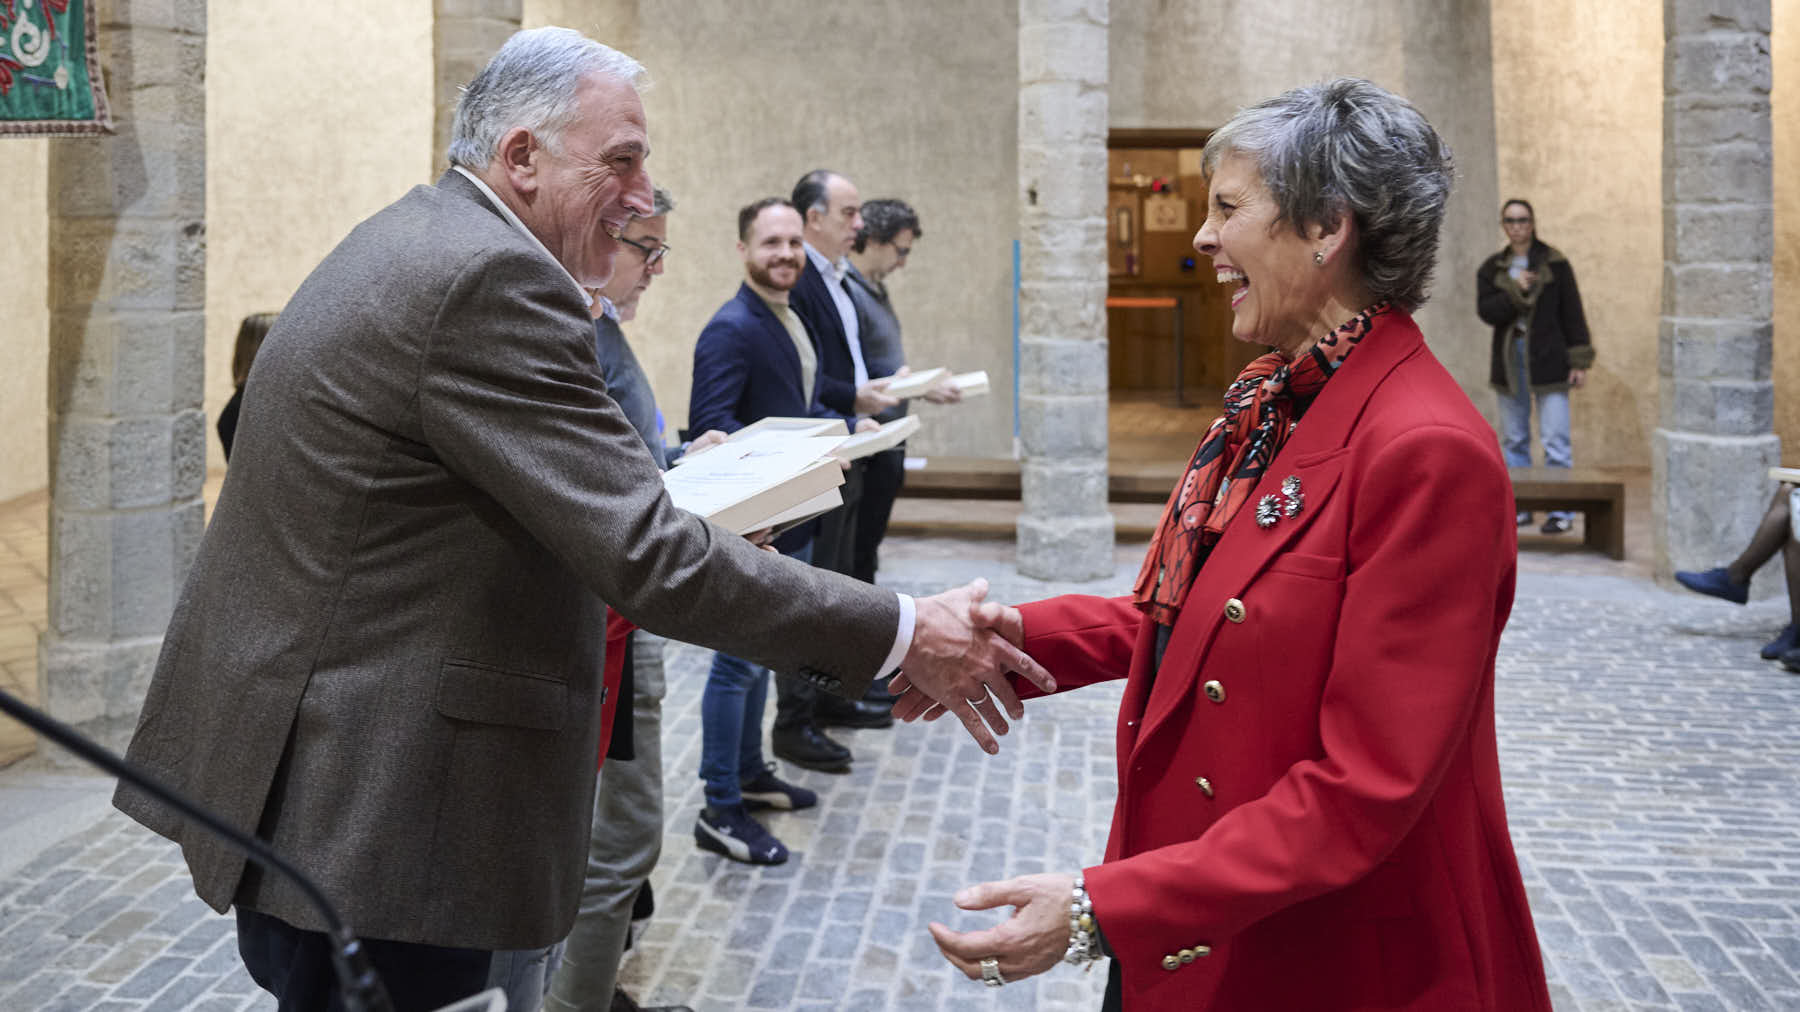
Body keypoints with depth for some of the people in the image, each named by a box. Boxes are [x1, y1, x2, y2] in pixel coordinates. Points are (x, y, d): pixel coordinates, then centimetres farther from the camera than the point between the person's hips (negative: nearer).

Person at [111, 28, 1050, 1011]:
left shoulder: (411, 243, 12)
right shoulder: (493, 280, -20)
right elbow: (644, 556, -25)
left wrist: (666, 479, 13)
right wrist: (903, 635, -21)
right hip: (372, 809, -10)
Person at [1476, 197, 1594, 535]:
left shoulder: (1554, 263, 1)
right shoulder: (1491, 269, 8)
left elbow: (1573, 313, 0)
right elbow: (1486, 311, -5)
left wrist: (1580, 361, -4)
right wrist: (1515, 291, -19)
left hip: (1548, 358, -3)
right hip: (1509, 359, 4)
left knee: (1555, 438, -8)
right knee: (1513, 438, 8)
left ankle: (1560, 510, -5)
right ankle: (1518, 506, 15)